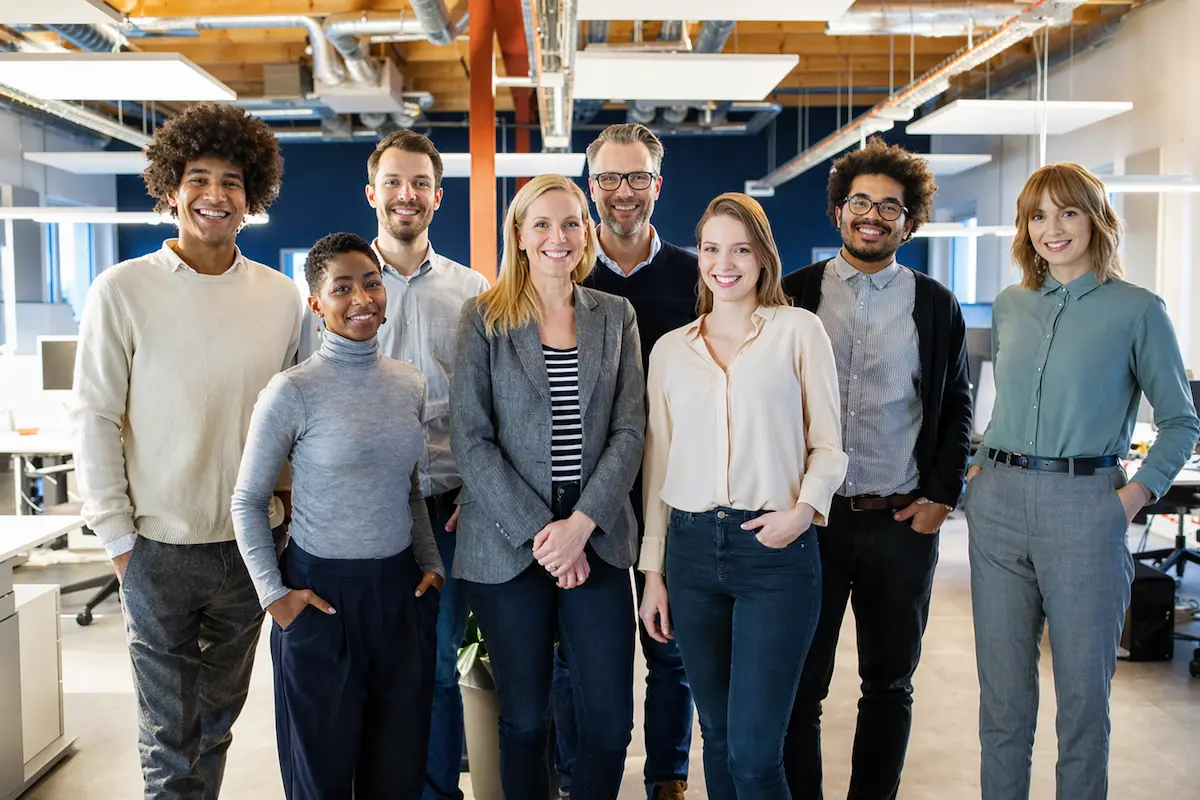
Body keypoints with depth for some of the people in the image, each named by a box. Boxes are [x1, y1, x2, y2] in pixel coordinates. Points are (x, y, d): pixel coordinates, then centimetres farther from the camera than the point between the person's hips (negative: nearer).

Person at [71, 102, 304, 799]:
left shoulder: (281, 297, 1)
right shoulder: (123, 290, -7)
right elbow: (94, 420, -6)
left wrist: (290, 497, 3)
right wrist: (119, 537, -6)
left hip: (251, 543, 3)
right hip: (161, 549, -3)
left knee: (219, 720, 18)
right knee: (169, 739, 9)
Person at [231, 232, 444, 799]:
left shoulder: (411, 384, 4)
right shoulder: (293, 391, -11)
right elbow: (248, 501, -3)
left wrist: (432, 564, 7)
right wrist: (273, 593, -9)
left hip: (401, 588, 4)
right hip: (322, 592, -4)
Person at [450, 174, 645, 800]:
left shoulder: (615, 315, 9)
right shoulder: (485, 317, 1)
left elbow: (628, 430, 2)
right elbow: (470, 438, -5)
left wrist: (580, 525, -10)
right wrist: (537, 532, -11)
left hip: (596, 541, 2)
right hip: (508, 544, -2)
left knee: (610, 718, 2)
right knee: (524, 717, 8)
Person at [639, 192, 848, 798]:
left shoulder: (798, 329, 2)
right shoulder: (670, 349, 11)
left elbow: (827, 444, 4)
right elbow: (658, 464, 13)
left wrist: (805, 508, -15)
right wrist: (653, 571, 10)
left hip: (776, 550, -3)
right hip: (692, 548, 4)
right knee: (717, 737, 13)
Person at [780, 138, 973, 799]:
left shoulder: (937, 306, 6)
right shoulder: (794, 294, 3)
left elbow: (957, 411, 10)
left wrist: (942, 496, 0)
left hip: (902, 522, 1)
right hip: (809, 518, -1)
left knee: (890, 683, 12)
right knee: (799, 684, 6)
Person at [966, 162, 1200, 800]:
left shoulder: (1137, 309, -3)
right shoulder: (1009, 306, 10)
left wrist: (1134, 496, -9)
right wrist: (982, 468, 9)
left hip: (1084, 508, -4)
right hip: (997, 505, 4)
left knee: (1082, 693, 7)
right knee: (1002, 692, 11)